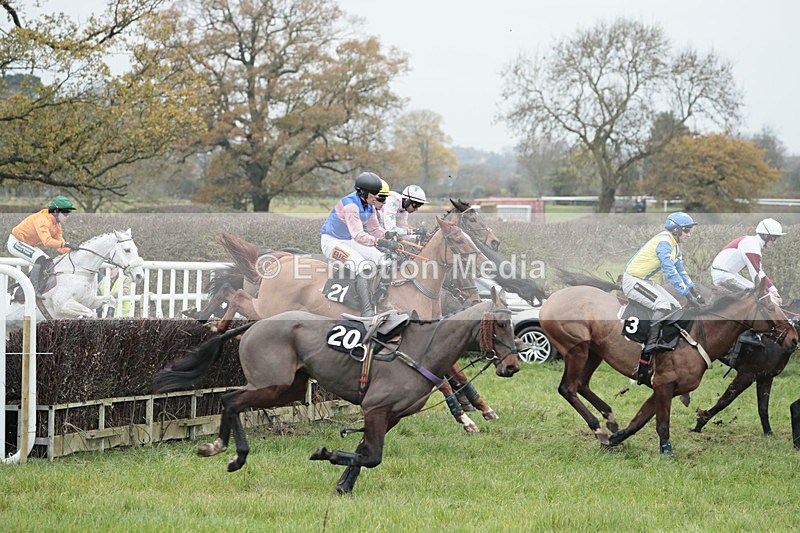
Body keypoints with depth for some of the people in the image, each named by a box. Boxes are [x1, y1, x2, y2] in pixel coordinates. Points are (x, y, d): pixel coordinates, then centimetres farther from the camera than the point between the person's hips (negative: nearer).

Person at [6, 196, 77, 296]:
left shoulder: (57, 225, 2)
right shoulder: (42, 220, -29)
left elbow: (61, 248, 0)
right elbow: (47, 241, -43)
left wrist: (72, 250, -16)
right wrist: (66, 244, -46)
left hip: (28, 245, 10)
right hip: (16, 242, -10)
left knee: (48, 263, 5)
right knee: (40, 259, -27)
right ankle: (35, 290, -28)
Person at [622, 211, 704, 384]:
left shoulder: (675, 245, 12)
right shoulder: (664, 242, -20)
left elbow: (680, 270, 18)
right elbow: (669, 271, -28)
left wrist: (693, 289, 5)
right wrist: (686, 292, -31)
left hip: (648, 282, 10)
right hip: (633, 281, -10)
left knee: (675, 307, 1)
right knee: (663, 306, -28)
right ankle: (650, 346, -26)